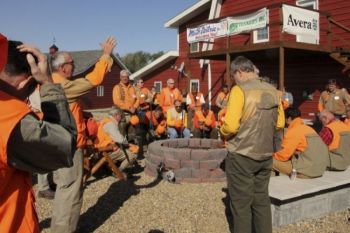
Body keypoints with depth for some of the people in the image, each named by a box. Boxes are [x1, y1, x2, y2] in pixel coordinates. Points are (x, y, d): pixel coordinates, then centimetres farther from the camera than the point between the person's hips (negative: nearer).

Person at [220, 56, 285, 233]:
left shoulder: (239, 90, -15)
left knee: (241, 203, 8)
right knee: (261, 200, 17)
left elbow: (231, 125, -21)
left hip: (241, 156, -6)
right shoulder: (272, 91, 4)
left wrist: (223, 133, -1)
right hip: (266, 154, 6)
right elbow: (279, 123, 10)